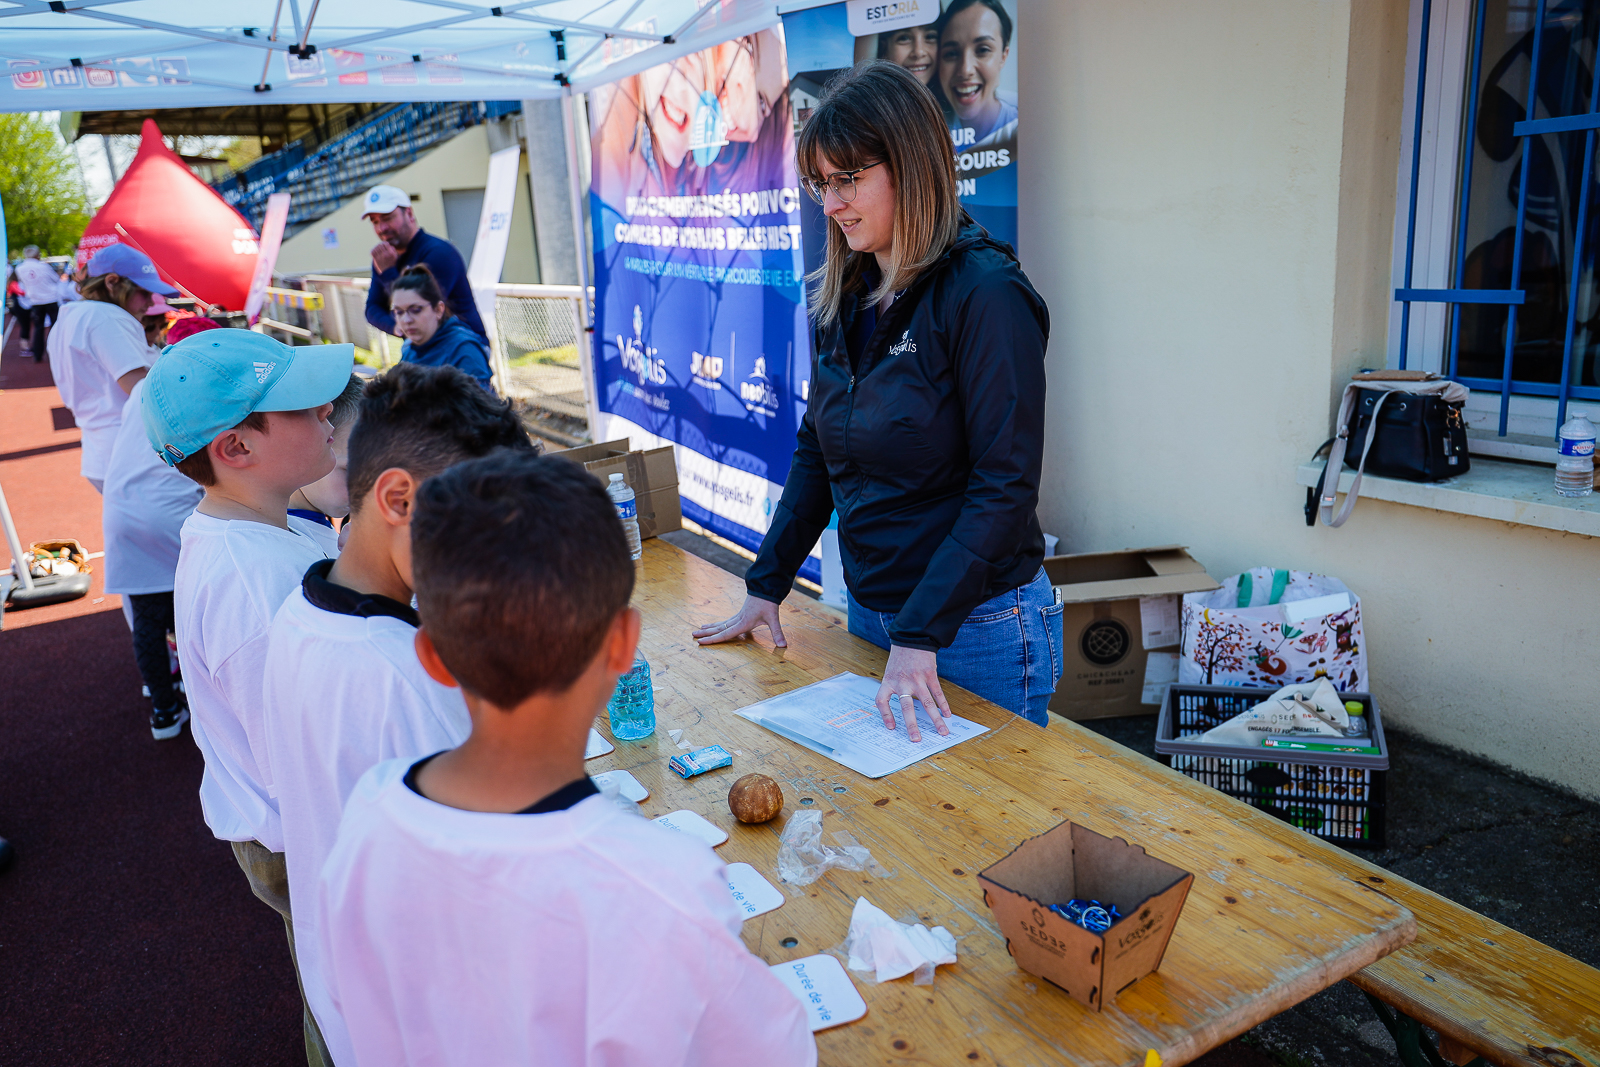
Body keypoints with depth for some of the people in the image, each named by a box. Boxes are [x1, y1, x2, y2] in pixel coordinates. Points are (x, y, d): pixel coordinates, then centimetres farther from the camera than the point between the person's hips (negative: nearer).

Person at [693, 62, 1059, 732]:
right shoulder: (842, 299, 6)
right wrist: (765, 587, 8)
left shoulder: (985, 294, -17)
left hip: (976, 624, -7)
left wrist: (921, 636, -24)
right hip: (868, 613, 7)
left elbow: (1005, 486, -21)